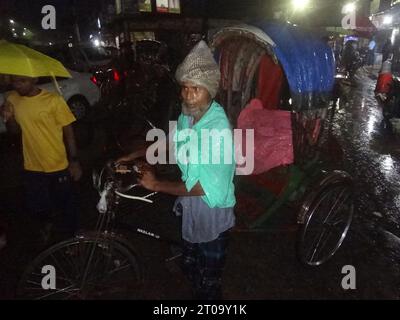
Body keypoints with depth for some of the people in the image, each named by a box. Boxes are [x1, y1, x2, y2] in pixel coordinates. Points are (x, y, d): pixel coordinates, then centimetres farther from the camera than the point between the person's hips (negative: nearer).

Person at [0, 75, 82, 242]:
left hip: (58, 166, -4)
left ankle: (70, 237, 38)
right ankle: (46, 223, 53)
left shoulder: (53, 100, -17)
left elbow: (68, 132, -10)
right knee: (36, 206, 20)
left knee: (66, 204, 13)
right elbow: (15, 130, 8)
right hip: (33, 167, 4)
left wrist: (74, 161, -10)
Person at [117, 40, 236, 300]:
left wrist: (156, 185, -19)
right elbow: (171, 142, 17)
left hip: (212, 214, -7)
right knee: (190, 268, 28)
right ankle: (198, 296, 54)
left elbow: (203, 187, -29)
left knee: (209, 281, 14)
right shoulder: (186, 116, -5)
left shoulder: (219, 129, -29)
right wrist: (134, 156, 15)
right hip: (190, 209, 7)